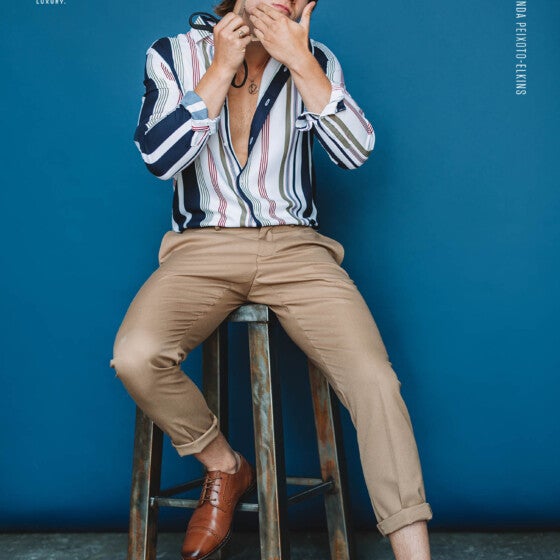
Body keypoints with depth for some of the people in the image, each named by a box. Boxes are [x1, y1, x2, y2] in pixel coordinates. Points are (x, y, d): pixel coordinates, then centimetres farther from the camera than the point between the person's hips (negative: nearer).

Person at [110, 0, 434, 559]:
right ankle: (225, 468, 1)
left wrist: (299, 61, -10)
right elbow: (159, 157, -7)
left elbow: (356, 151, -6)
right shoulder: (174, 56, 7)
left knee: (375, 379, -22)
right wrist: (223, 68, -8)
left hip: (295, 248, 1)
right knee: (135, 356, -28)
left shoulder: (314, 62, 8)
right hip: (203, 248, 0)